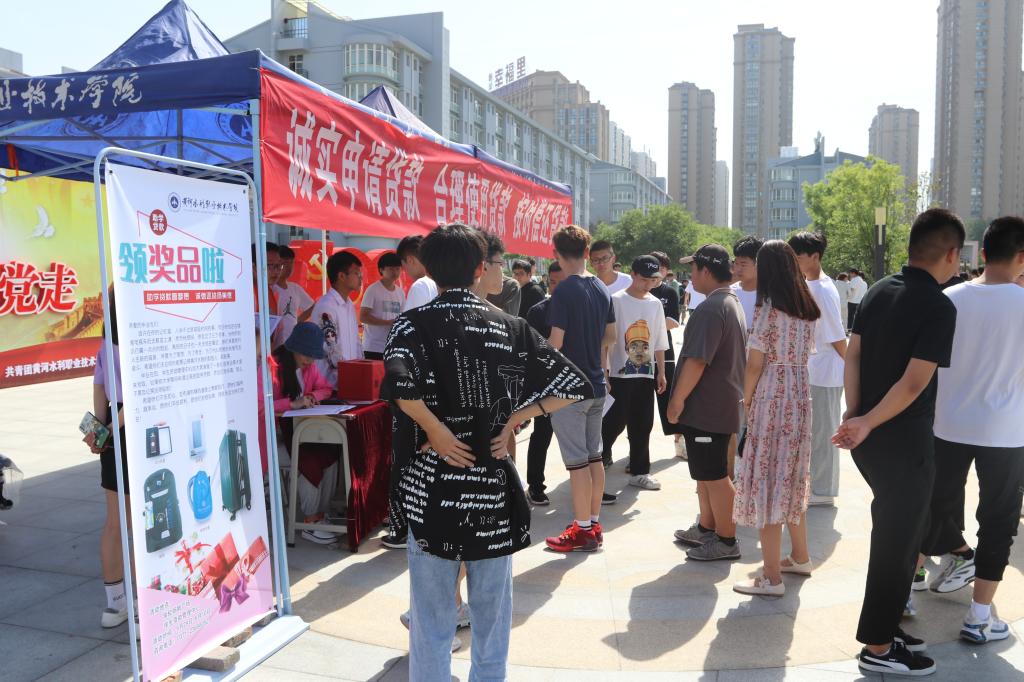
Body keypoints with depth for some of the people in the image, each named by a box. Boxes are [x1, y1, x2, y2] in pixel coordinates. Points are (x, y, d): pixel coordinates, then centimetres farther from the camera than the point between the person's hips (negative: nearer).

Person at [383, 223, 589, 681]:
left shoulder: (415, 323, -7)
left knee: (432, 610, 10)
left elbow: (400, 383, -28)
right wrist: (513, 420, 0)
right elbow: (574, 385, 0)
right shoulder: (509, 326, 2)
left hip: (434, 479, -2)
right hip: (493, 480, 3)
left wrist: (436, 430, -14)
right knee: (492, 605, 17)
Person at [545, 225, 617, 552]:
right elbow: (610, 336, 14)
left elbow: (555, 342, -18)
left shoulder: (564, 292, -16)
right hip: (596, 384, 8)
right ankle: (594, 523, 24)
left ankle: (583, 530, 8)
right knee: (594, 456, 14)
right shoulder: (602, 289, 7)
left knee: (577, 461, 0)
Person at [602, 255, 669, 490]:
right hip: (619, 374, -5)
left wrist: (661, 373, 10)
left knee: (642, 424, 9)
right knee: (615, 422, -1)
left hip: (646, 374, 5)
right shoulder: (616, 301, -9)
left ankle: (639, 471, 19)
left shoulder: (655, 304, 8)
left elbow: (659, 343, 13)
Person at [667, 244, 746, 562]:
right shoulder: (733, 303, 15)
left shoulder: (710, 309, -20)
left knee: (714, 475, -1)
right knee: (707, 471, 19)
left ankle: (726, 541, 9)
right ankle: (706, 529, 31)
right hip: (722, 402, 11)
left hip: (706, 407, -11)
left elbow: (697, 361, -26)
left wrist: (677, 400, -19)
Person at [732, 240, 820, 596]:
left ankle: (772, 577, 1)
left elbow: (754, 364, -11)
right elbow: (805, 354, 10)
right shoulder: (807, 309, 8)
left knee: (766, 478, -3)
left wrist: (746, 400, 1)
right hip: (800, 396, 8)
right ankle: (799, 557, 34)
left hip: (770, 399, -8)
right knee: (792, 476, 20)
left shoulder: (767, 309, -12)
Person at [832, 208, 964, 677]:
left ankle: (886, 623, 33)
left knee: (899, 527, 22)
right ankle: (878, 647, 16)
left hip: (870, 438, 7)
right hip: (905, 439, -7)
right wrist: (867, 424, -17)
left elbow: (853, 354, 2)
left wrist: (853, 414, -4)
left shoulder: (879, 291, 6)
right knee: (897, 538, 5)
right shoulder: (939, 308, -16)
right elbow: (914, 382, -22)